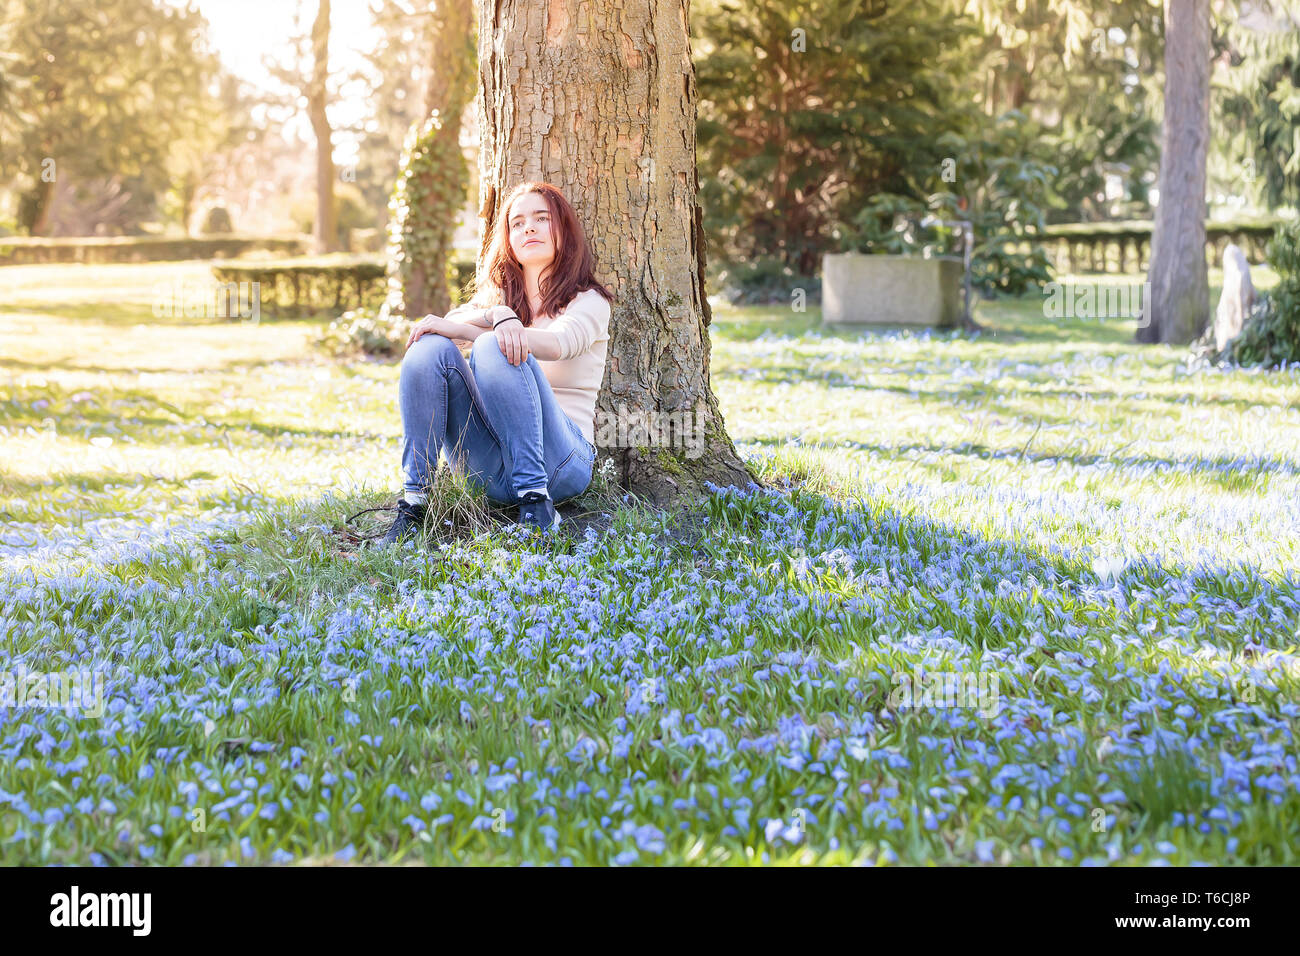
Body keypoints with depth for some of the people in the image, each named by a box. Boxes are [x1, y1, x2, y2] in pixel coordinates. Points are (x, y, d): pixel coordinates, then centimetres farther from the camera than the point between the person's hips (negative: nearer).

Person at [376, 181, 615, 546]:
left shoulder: (589, 301, 7)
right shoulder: (496, 297, 21)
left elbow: (557, 343, -17)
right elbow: (449, 323, -1)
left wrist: (460, 329, -24)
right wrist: (497, 317, -23)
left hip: (561, 461, -4)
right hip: (488, 470, 4)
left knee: (494, 348, -28)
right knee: (431, 347, -18)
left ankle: (537, 510, -34)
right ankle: (412, 506, -24)